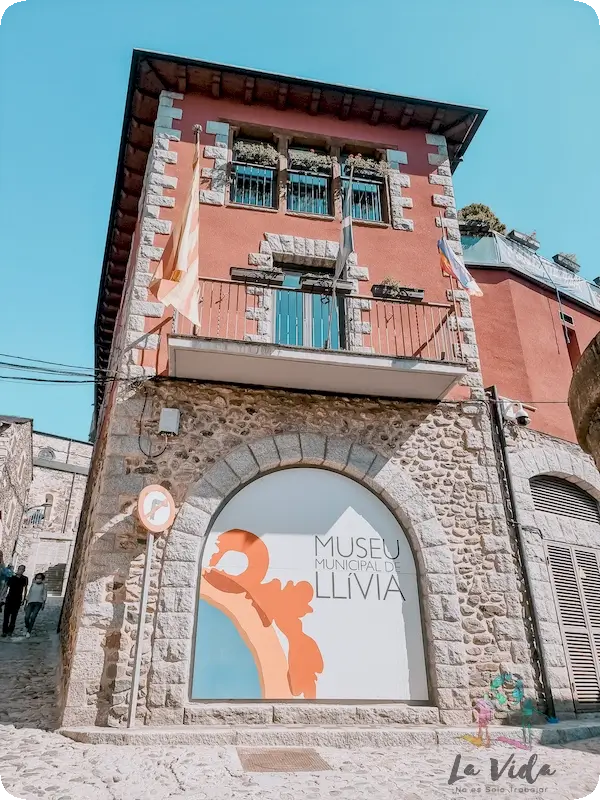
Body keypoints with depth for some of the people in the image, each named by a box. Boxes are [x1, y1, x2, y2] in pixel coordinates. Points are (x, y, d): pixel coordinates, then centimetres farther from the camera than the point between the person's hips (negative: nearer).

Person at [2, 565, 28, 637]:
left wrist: (23, 599, 0)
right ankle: (4, 631, 2)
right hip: (9, 599, 1)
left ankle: (10, 631, 6)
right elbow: (6, 587, 8)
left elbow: (25, 589, 5)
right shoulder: (11, 578, 3)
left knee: (14, 616, 1)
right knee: (6, 615, -2)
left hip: (18, 600, -1)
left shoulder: (25, 579, 2)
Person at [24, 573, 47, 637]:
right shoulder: (33, 585, 12)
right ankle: (26, 628, 17)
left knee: (33, 617, -13)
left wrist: (44, 603, -2)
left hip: (38, 603, -2)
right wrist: (26, 603, 14)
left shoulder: (43, 586, 6)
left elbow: (44, 595, 7)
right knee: (27, 617, -12)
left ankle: (29, 632, -3)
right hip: (31, 602, 2)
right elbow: (29, 594, 16)